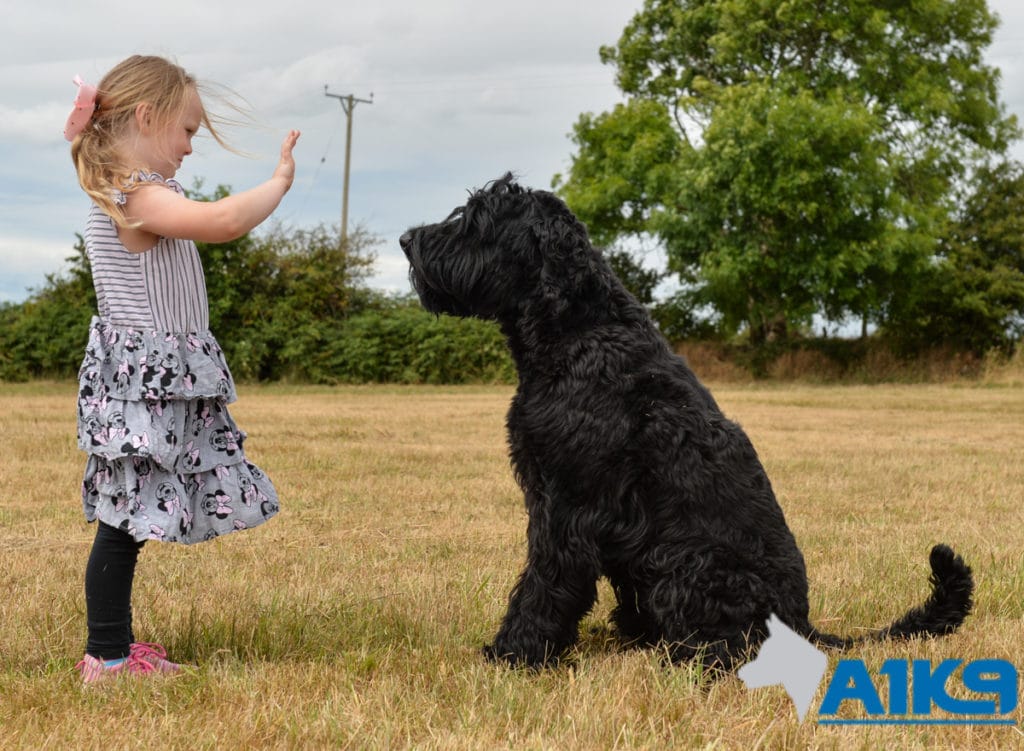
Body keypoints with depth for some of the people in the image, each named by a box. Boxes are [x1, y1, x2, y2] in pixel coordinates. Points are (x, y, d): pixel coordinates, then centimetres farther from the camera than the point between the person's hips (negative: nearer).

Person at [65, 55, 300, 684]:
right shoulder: (139, 197, -20)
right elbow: (223, 220, -32)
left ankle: (115, 640, 21)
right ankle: (107, 658, 0)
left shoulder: (120, 193, 13)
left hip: (159, 383, 10)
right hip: (144, 385, -10)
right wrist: (279, 182, -18)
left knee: (131, 519, 14)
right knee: (125, 521, -5)